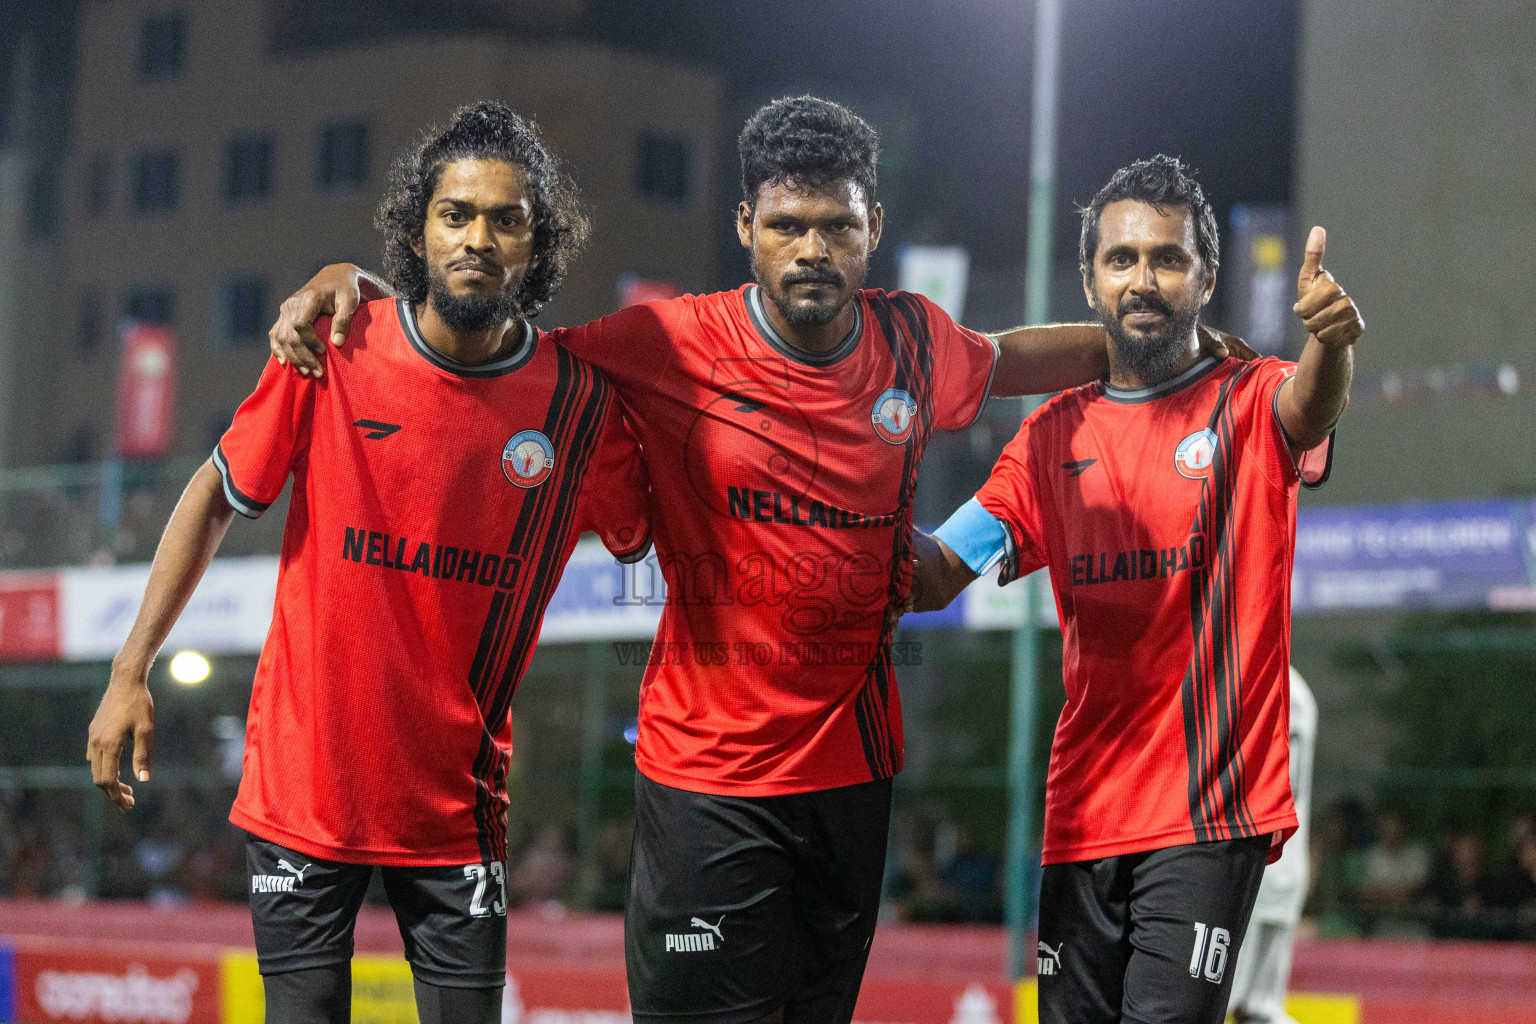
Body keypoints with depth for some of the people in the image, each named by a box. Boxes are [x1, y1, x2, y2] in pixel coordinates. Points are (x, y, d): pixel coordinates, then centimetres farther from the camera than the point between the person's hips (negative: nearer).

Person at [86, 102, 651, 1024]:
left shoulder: (579, 401, -6)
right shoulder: (331, 353, -8)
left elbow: (646, 538, 10)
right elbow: (216, 499, 4)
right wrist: (131, 672, 3)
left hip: (458, 805, 1)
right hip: (302, 788, -1)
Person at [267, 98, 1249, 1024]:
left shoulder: (911, 341, 2)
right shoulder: (673, 346, -10)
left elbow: (1009, 359, 25)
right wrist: (355, 283, -12)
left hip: (854, 767, 4)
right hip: (709, 773, -4)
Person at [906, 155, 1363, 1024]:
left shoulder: (1248, 404, 0)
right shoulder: (1054, 436, 11)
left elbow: (1308, 407, -25)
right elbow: (935, 578, 9)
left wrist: (1331, 341, -49)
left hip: (1212, 811, -4)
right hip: (1084, 812, 4)